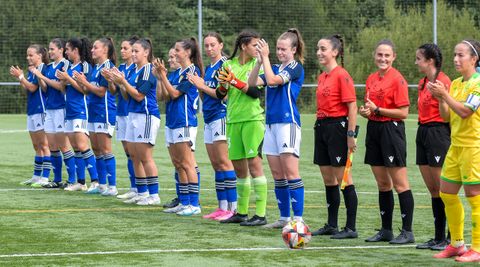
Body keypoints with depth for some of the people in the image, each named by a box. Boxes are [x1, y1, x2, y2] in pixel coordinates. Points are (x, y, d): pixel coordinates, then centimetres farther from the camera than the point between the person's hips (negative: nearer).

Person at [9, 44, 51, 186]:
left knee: (43, 145, -7)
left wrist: (20, 76, -13)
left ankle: (45, 177, -7)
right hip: (32, 111, 9)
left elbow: (32, 88, -16)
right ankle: (36, 176, 20)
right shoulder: (31, 70, 15)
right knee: (37, 146, 14)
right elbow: (26, 89, 14)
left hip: (41, 110, -9)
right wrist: (19, 77, 4)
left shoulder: (43, 69, -12)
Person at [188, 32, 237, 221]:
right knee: (216, 164, 8)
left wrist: (203, 86, -12)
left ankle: (232, 208, -12)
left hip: (221, 116, -9)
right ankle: (222, 207, 11)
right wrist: (199, 87, 3)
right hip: (209, 119, 9)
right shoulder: (208, 68, 18)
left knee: (223, 162, -11)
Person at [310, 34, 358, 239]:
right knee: (328, 178, 11)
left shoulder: (341, 75, -12)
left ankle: (351, 228, -1)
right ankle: (331, 225, 19)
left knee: (343, 178, -5)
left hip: (337, 126, -9)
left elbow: (352, 107, -15)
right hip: (322, 126, 9)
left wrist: (351, 135, -18)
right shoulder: (322, 77, 13)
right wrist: (320, 125, 16)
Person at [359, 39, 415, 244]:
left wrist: (377, 110, -17)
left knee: (400, 184, -4)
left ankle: (407, 232, 0)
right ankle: (386, 230, 18)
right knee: (382, 184, 12)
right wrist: (364, 111, 1)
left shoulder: (397, 79, -11)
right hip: (374, 130, 8)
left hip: (391, 130, -8)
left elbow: (403, 113, -15)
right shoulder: (371, 79, 12)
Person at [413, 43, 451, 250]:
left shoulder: (443, 81, -13)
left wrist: (441, 96, -26)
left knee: (443, 190, -6)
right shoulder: (422, 83, 15)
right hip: (423, 133, 9)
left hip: (438, 133, -9)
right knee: (433, 190, 10)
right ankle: (439, 237, 14)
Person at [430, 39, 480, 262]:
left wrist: (444, 94, -18)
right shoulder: (455, 83, 13)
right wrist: (440, 98, -3)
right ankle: (457, 244, 21)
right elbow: (447, 117, 13)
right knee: (447, 193, 10)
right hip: (456, 145, 9)